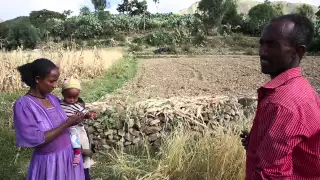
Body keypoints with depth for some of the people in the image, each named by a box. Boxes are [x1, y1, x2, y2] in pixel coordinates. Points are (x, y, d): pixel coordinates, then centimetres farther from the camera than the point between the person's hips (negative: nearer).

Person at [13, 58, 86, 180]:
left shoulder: (52, 98, -1)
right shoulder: (23, 105, -18)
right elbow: (36, 140, -22)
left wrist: (74, 120, -7)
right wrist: (67, 124, -23)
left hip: (70, 155, 6)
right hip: (49, 163, -6)